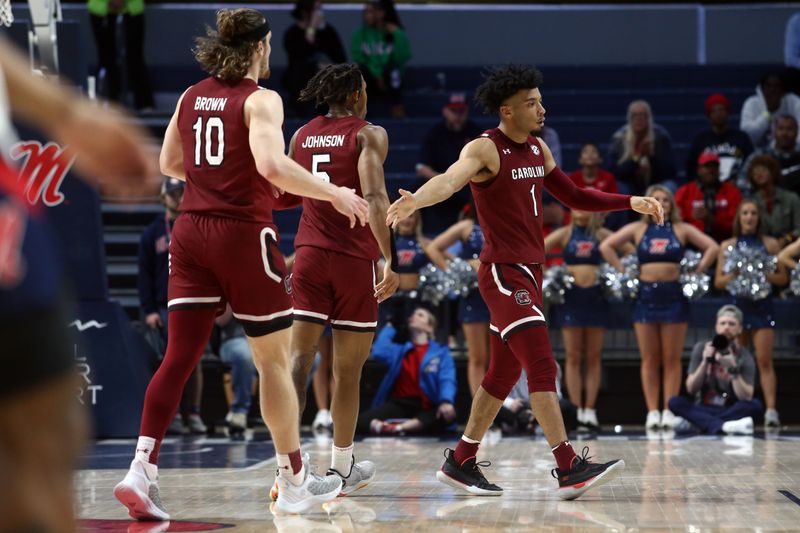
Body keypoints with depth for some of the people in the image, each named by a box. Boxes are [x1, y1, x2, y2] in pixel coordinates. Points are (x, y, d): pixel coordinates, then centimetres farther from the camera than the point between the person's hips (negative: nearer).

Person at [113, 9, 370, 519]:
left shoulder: (191, 97, 10)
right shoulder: (261, 100, -9)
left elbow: (170, 163, 19)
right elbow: (272, 164, -24)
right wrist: (334, 193, -15)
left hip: (192, 231, 5)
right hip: (244, 233, -5)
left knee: (180, 357, 2)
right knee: (275, 359, 7)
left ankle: (143, 470, -13)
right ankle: (296, 481, 17)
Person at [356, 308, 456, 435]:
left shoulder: (441, 352, 12)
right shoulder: (399, 349, 21)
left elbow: (447, 380, -5)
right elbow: (379, 353, 0)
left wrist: (446, 402, -27)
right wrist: (390, 327, 15)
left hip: (425, 408, -2)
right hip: (399, 404, 2)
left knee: (447, 415, -38)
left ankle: (397, 428, -50)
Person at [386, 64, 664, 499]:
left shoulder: (538, 150, 14)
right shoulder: (485, 150, -12)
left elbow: (575, 198, 24)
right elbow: (449, 179, -32)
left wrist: (631, 203, 16)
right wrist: (415, 200, -53)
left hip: (529, 273, 9)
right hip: (503, 272, -9)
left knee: (504, 373, 13)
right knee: (542, 366, -16)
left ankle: (460, 462, 23)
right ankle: (570, 470, -20)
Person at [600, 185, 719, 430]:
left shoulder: (681, 229, 7)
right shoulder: (637, 229, 9)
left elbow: (712, 247, 5)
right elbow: (606, 246, 6)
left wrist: (697, 272, -1)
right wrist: (624, 272, 1)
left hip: (673, 296, -1)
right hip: (646, 296, 1)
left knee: (672, 359, 0)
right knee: (649, 360, 2)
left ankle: (669, 411, 3)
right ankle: (652, 411, 4)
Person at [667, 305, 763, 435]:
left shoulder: (745, 357, -4)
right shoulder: (702, 348, 0)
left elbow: (746, 398, -14)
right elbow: (691, 389, -5)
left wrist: (733, 370, -27)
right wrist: (705, 362, -19)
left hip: (731, 411, -1)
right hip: (703, 410, 1)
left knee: (755, 405, -30)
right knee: (675, 402, -28)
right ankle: (724, 426, -48)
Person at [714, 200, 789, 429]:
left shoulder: (770, 244, 6)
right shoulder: (728, 246, 8)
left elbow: (782, 277, 5)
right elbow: (718, 281, 7)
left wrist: (763, 275, -12)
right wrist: (735, 275, -12)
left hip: (762, 305, -2)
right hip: (737, 305, 2)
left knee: (764, 360, -12)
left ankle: (771, 410, -20)